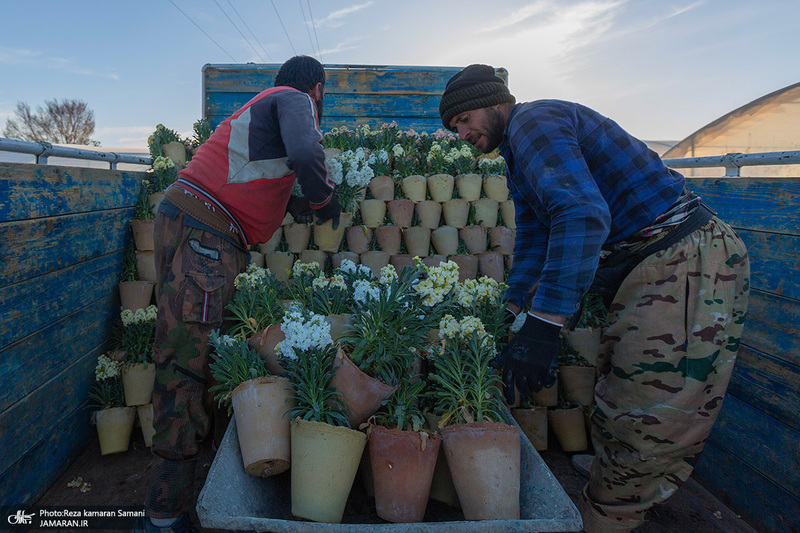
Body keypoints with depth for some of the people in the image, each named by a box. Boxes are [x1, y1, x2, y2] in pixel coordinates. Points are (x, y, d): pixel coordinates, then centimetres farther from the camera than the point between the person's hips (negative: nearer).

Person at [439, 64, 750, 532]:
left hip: (684, 263, -10)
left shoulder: (533, 119, -11)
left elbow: (582, 213, -29)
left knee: (646, 434, -6)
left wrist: (543, 326, -33)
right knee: (625, 414, 17)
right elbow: (533, 242, 27)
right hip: (641, 270, 11)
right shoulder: (518, 159, 22)